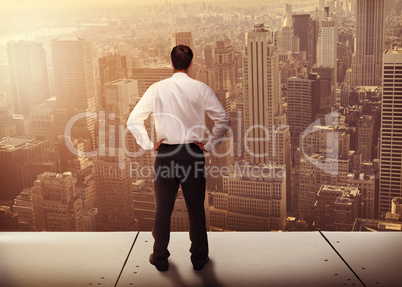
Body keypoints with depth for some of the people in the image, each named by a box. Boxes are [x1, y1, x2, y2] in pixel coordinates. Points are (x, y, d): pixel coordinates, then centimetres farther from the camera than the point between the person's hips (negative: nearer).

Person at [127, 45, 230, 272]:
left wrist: (149, 144, 2)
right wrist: (209, 146, 2)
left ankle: (160, 257, 26)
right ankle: (199, 257, 25)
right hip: (193, 154, 0)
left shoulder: (157, 89, -3)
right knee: (196, 208, 13)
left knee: (164, 208, 13)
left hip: (165, 154, 0)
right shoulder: (201, 89, -5)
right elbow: (224, 120, -6)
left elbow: (133, 121, -5)